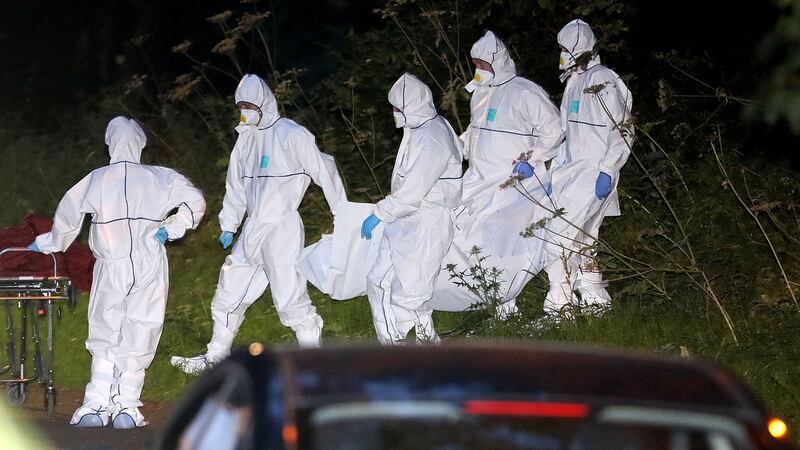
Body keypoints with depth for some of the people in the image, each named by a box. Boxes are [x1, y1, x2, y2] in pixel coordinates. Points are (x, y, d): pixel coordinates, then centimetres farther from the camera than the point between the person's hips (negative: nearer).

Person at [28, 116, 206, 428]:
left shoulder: (95, 180, 0)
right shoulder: (160, 178, 1)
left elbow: (67, 217, 10)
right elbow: (195, 202, 5)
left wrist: (48, 244, 26)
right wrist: (172, 229, 10)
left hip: (111, 268, 0)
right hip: (150, 267, 0)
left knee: (104, 338, 9)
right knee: (138, 338, 5)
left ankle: (95, 406, 1)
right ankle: (126, 407, -1)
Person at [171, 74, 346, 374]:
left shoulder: (292, 135, -11)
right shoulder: (246, 138, 13)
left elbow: (324, 172, -10)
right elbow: (236, 185, 21)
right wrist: (228, 226, 17)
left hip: (282, 228, -8)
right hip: (251, 231, 8)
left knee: (290, 298, -12)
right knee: (229, 294, 14)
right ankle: (216, 356, 28)